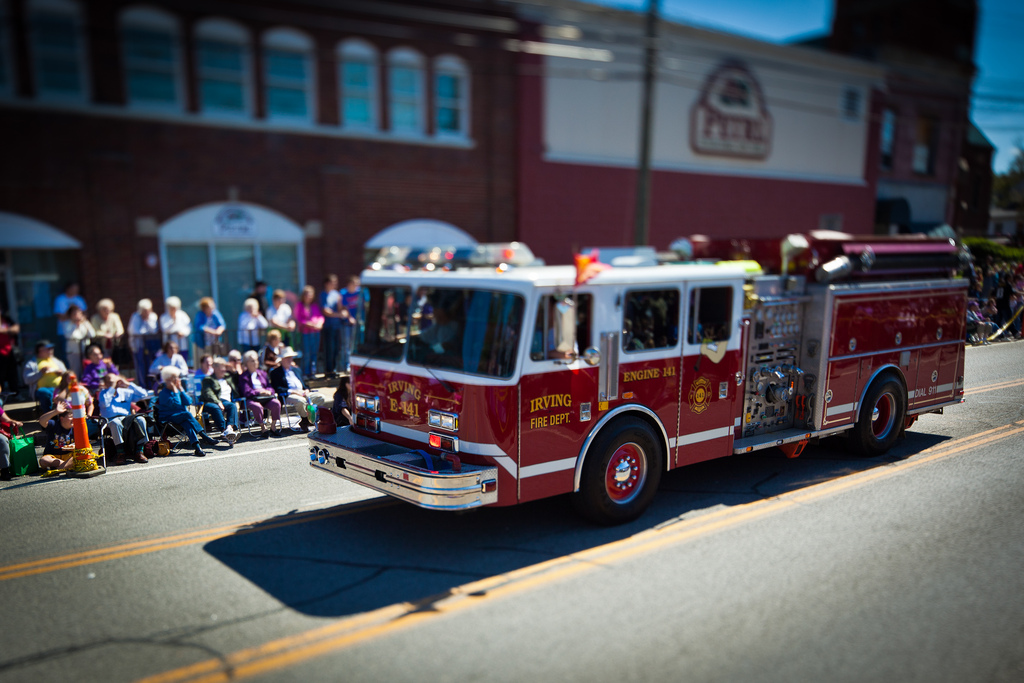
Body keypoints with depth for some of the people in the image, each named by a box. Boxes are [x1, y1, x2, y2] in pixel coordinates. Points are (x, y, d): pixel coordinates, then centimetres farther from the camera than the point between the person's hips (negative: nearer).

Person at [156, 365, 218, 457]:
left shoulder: (179, 389, 16)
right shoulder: (163, 393, -5)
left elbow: (188, 402, 2)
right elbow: (176, 404, -20)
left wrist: (181, 389, 0)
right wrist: (175, 390, -11)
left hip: (182, 418, 5)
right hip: (168, 418, -5)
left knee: (186, 423, -32)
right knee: (187, 414, -32)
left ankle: (196, 446, -46)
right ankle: (204, 437, -33)